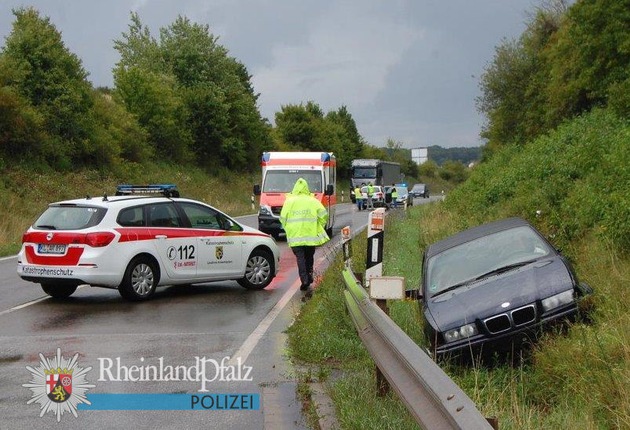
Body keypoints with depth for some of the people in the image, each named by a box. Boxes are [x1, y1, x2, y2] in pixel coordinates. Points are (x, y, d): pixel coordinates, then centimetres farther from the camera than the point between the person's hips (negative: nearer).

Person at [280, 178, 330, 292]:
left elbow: (283, 218, 3)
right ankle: (309, 274, 17)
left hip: (295, 236, -1)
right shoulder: (313, 201, 2)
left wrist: (288, 230, 16)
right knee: (309, 257, 19)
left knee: (300, 258, 0)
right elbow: (323, 215, -2)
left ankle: (304, 280, -12)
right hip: (311, 235, 1)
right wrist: (318, 228, 11)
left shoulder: (289, 201, 1)